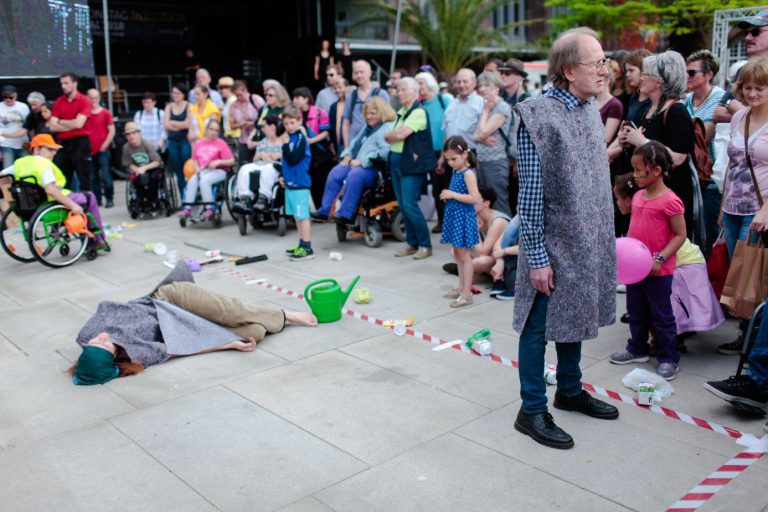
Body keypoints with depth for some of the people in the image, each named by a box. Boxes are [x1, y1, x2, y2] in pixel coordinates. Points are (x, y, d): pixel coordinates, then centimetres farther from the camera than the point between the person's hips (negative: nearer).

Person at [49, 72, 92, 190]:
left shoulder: (84, 100, -4)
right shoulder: (58, 102, 8)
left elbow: (78, 124, -14)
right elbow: (52, 127, 1)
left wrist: (60, 121, 0)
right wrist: (71, 126, -9)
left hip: (80, 142, -5)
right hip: (63, 143, 5)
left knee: (84, 179, -1)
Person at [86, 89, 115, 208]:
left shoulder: (106, 113, 1)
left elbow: (112, 131, 0)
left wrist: (105, 145, -6)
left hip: (103, 150, -3)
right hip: (89, 150, 3)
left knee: (105, 176, -6)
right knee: (92, 177, 6)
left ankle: (109, 199, 1)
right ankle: (96, 199, 12)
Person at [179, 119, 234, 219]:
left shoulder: (221, 143, 2)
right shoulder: (199, 143, 13)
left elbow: (231, 161, -2)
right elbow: (194, 159, 21)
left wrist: (218, 162, -16)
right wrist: (197, 168, 1)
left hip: (218, 171, -4)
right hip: (202, 171, 4)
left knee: (204, 180, -33)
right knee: (192, 180, -27)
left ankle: (209, 209, -28)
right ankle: (187, 209, -26)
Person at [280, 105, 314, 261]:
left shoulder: (301, 138, -13)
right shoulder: (290, 137, 13)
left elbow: (293, 159, -21)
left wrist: (285, 143, -19)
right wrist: (283, 176, 17)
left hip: (300, 183, -9)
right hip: (290, 182, 9)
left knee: (303, 216, -6)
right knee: (297, 216, 16)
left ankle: (307, 248, -3)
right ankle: (302, 245, 25)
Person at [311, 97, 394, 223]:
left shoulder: (387, 128, -6)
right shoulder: (367, 128, 25)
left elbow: (385, 152, -21)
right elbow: (355, 144, 30)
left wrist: (362, 160, -22)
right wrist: (348, 155, 7)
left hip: (374, 168, -9)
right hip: (356, 164, 9)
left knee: (354, 175, -35)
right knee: (335, 172, -9)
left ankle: (345, 214, -32)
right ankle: (325, 210, -10)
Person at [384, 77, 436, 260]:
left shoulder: (418, 112, -11)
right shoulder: (401, 112, 16)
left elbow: (401, 134, -20)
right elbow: (395, 135, 13)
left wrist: (388, 135, -2)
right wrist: (395, 136, -7)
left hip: (411, 164, -8)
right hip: (396, 161, 8)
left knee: (409, 205, -10)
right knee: (402, 205, 9)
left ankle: (425, 245, 1)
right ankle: (411, 243, 19)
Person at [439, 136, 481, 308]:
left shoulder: (468, 173, -17)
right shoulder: (456, 171, 8)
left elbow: (475, 198, -25)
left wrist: (453, 195, -23)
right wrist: (447, 195, 3)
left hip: (463, 218, -9)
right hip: (454, 216, 9)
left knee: (464, 255, -3)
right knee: (457, 254, 17)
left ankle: (466, 293, 4)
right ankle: (461, 288, 29)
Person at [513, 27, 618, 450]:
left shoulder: (590, 110, 7)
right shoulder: (538, 115, -17)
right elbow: (530, 194, -18)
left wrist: (603, 239, 14)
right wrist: (536, 257, -17)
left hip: (590, 243, 8)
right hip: (554, 245, -8)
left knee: (575, 318, 20)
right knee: (539, 327, 4)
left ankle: (570, 391, 37)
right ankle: (531, 411, 17)